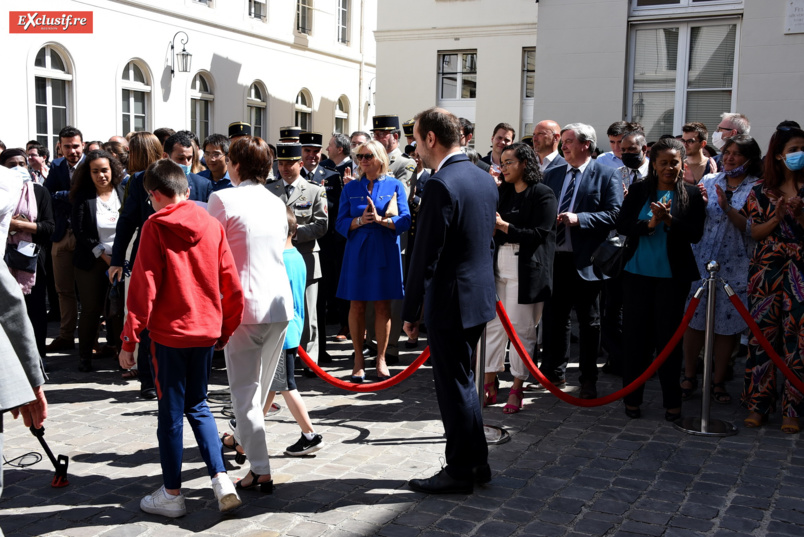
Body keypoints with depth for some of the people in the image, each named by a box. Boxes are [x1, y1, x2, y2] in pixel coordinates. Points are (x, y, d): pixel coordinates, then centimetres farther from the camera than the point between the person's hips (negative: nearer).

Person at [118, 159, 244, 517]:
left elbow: (143, 286, -11)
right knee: (198, 405, 19)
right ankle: (220, 478, 7)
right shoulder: (212, 225, 2)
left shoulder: (155, 227, -9)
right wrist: (225, 330, 14)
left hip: (169, 332, -4)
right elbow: (231, 284, 3)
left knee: (170, 412, 8)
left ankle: (172, 494, 19)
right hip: (207, 330, 4)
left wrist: (129, 339, -6)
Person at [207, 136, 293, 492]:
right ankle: (246, 437, 41)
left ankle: (260, 470, 1)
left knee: (245, 389, 2)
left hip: (244, 305, -6)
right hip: (280, 303, 6)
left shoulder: (224, 199, -7)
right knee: (260, 384, 21)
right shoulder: (277, 203, 10)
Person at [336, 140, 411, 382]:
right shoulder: (350, 188, 8)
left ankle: (381, 359, 14)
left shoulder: (395, 185, 2)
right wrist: (359, 221, -15)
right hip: (357, 251, 2)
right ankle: (358, 359, 14)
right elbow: (341, 223, 4)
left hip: (385, 252, -1)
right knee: (356, 305, 3)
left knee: (383, 305, 3)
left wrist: (380, 219, -20)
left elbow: (405, 221, -5)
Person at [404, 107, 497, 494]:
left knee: (455, 387, 2)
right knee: (462, 382, 19)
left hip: (451, 301, -9)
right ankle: (476, 463, 30)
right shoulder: (485, 179, 9)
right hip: (479, 294, 9)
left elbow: (426, 254, -19)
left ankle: (460, 472, 15)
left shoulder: (441, 185, -19)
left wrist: (411, 310, -13)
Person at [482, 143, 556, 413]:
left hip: (526, 270, -6)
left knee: (521, 328, 1)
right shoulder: (503, 192, 16)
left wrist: (504, 226, -15)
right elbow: (494, 226, 15)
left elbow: (539, 233, -12)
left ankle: (517, 388, 11)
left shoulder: (542, 194, -5)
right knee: (492, 324, 6)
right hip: (499, 266, 6)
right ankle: (489, 383, 15)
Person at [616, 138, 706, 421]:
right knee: (635, 334, 6)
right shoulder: (638, 190, 4)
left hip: (672, 277, -1)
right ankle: (632, 396, 17)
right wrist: (649, 224, -18)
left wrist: (669, 220, -20)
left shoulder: (692, 194, 0)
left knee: (668, 336, 4)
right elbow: (622, 225, -3)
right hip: (637, 273, 1)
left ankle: (672, 401, 16)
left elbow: (695, 234, -6)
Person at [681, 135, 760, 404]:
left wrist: (728, 208, -20)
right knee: (694, 319, 5)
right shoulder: (709, 181, 6)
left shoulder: (757, 188, -1)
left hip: (734, 266, -2)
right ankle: (689, 376, 19)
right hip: (701, 259, 2)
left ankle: (718, 380, 19)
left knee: (728, 324, 4)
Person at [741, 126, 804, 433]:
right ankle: (758, 403, 12)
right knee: (762, 335, 2)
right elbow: (755, 232, 4)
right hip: (766, 270, 1)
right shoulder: (762, 191, 7)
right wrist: (777, 218, -11)